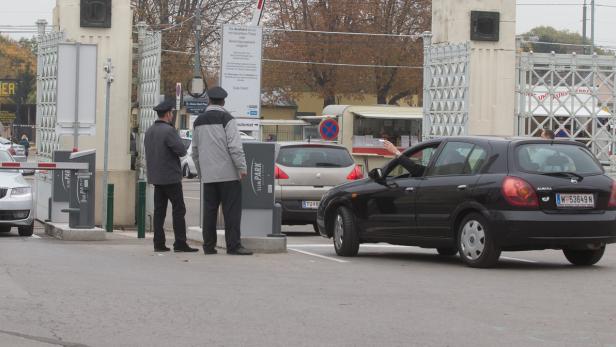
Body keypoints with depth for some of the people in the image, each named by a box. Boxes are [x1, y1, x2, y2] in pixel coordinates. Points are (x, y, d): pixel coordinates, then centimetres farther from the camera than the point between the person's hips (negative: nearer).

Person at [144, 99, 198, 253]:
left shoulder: (149, 131, 10)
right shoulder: (168, 130, -16)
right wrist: (179, 149, 3)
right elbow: (182, 151, -18)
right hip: (170, 176, -8)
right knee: (179, 210, -3)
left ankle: (159, 243, 7)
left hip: (156, 177, 8)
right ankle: (180, 243, -7)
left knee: (159, 210, 9)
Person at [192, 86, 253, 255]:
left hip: (208, 176, 6)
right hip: (228, 173, -5)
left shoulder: (199, 121, 11)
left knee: (209, 210, 8)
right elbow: (235, 146, -16)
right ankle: (233, 245, -7)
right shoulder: (226, 119, -8)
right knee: (232, 210, -4)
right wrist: (242, 167, -10)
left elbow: (195, 151, 18)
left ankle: (209, 245, 8)